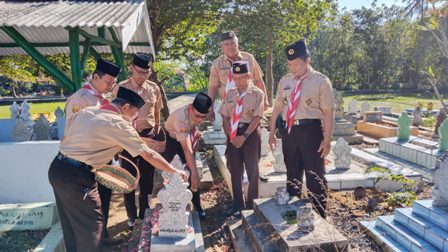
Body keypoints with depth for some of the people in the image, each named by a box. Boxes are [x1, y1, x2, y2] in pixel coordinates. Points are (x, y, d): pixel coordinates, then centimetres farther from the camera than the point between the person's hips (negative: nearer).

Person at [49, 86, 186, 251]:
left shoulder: (86, 111, 9)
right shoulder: (119, 124, -13)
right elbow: (149, 155, -10)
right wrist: (174, 171, -1)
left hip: (57, 168, 9)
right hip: (76, 177, -8)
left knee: (70, 223, 22)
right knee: (90, 226, 7)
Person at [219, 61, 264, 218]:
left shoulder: (257, 94, -5)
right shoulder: (230, 94, 9)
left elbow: (256, 118, -11)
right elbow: (225, 117, 7)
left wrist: (244, 136, -17)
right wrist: (230, 136, -5)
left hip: (250, 134, -4)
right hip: (233, 135, 4)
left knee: (252, 171, 6)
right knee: (235, 171, 10)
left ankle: (251, 205, 22)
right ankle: (237, 205, 24)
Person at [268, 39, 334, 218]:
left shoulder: (321, 81, -7)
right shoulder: (285, 81, 7)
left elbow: (328, 112, -10)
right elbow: (277, 107, 10)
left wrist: (327, 139, -15)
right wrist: (272, 133, 8)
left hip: (311, 130, -5)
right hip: (289, 131, 5)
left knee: (315, 176, 7)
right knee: (292, 174, 17)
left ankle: (318, 216, 24)